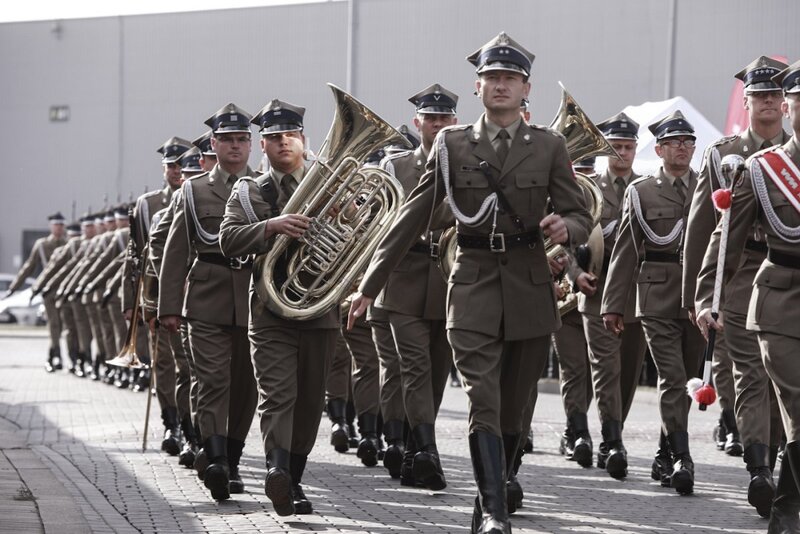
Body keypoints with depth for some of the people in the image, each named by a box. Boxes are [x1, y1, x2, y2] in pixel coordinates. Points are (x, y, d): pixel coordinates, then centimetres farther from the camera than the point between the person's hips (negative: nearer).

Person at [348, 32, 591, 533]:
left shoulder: (549, 146, 5)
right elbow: (413, 218, 7)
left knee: (513, 407, 7)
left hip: (530, 287, 1)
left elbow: (581, 218, 6)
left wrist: (565, 227, -19)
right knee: (484, 403, -14)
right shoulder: (452, 145, 5)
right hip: (474, 285, -1)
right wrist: (371, 284, 3)